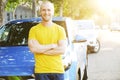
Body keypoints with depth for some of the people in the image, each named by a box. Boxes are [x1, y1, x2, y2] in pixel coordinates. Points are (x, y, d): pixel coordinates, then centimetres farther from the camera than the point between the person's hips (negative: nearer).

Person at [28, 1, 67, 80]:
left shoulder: (60, 29, 5)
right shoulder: (34, 29, 2)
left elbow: (62, 49, -5)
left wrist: (41, 49, -8)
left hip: (58, 70, 1)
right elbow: (33, 48, -11)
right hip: (41, 71, -1)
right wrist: (52, 45, -7)